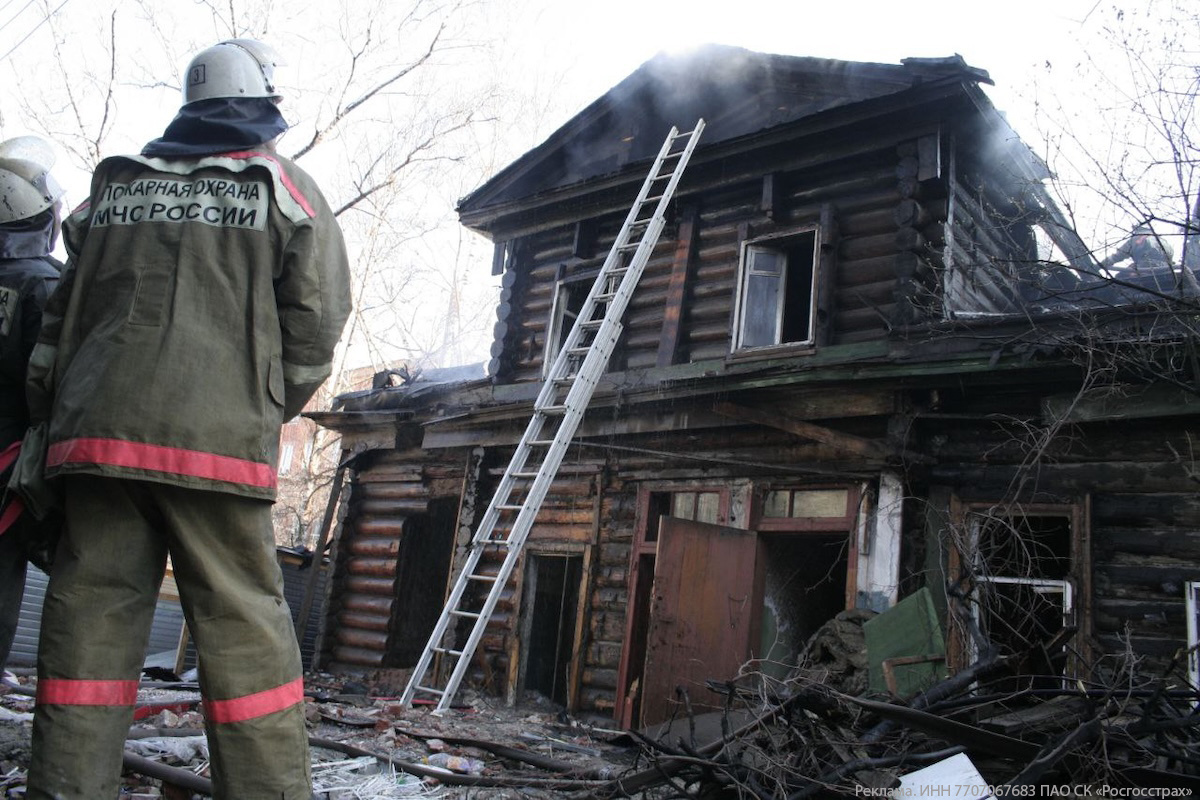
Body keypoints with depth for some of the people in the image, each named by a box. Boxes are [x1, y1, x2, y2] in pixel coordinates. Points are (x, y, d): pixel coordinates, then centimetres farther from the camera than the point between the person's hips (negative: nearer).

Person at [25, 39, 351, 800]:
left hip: (97, 425, 4)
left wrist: (50, 411, 25)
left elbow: (62, 316, 19)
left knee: (92, 612, 8)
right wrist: (271, 409, 15)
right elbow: (316, 321, 2)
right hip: (218, 435, -4)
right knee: (243, 623, -1)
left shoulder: (116, 184, 20)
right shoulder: (286, 187, 8)